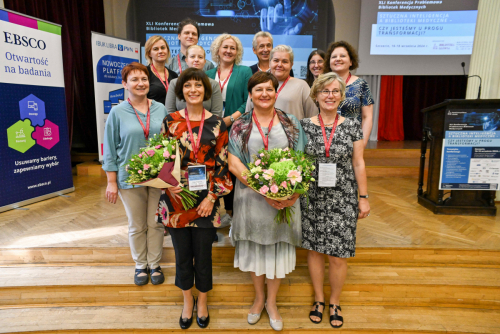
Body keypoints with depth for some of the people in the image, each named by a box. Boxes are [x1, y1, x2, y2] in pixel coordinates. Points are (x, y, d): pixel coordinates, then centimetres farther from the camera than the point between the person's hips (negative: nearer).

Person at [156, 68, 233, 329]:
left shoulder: (217, 124, 0)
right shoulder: (170, 121, 1)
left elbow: (222, 164, -1)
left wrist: (211, 197, -8)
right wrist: (168, 183, -12)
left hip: (206, 200, 0)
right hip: (175, 198, 1)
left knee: (203, 253, 11)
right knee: (182, 253, 13)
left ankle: (202, 301, 36)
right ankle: (187, 300, 38)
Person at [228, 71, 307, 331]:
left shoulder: (291, 124, 3)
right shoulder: (239, 127, 1)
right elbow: (233, 164, -9)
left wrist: (293, 193, -15)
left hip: (285, 199, 1)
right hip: (250, 196, 0)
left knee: (278, 247, 11)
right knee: (254, 247, 13)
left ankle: (271, 302, 34)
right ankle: (259, 297, 39)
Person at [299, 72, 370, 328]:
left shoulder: (352, 126, 1)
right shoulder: (304, 125, 0)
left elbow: (358, 164, 4)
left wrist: (363, 197, 3)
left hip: (343, 199, 0)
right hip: (312, 198, 1)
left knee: (338, 255, 4)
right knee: (314, 249, 11)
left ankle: (334, 302, 30)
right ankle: (319, 299, 34)